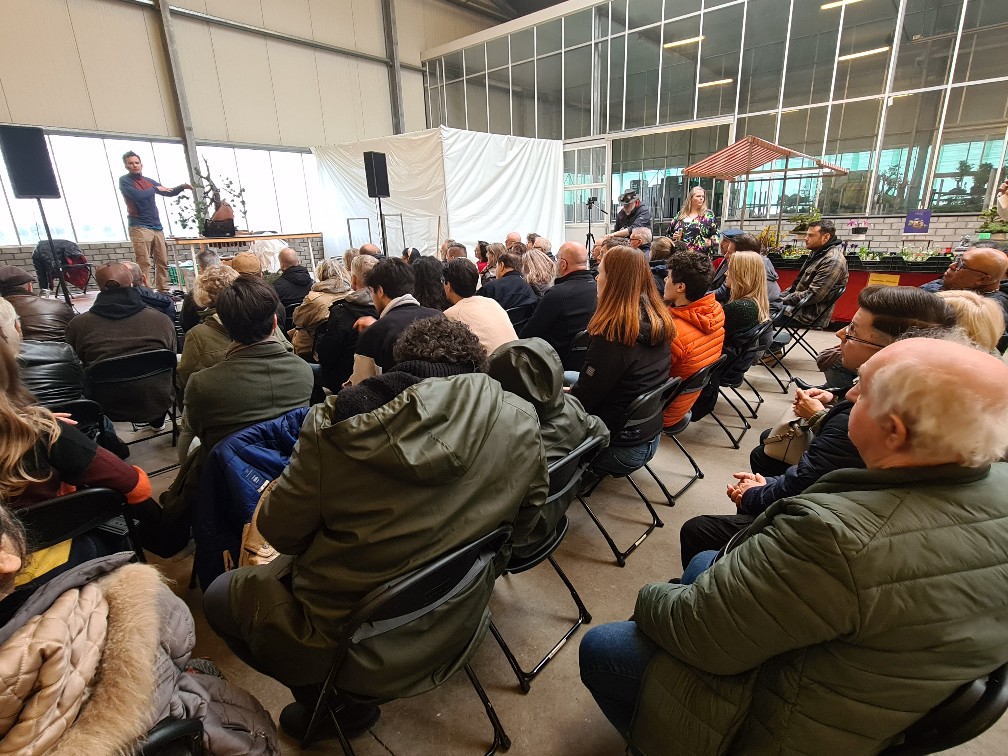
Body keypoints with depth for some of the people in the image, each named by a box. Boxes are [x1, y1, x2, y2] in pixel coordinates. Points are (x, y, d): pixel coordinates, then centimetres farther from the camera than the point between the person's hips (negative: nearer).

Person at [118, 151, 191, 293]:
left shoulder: (149, 181, 19)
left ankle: (163, 291, 9)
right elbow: (137, 195, -16)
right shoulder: (124, 181, 1)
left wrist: (182, 187, 5)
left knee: (162, 262, 4)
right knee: (143, 264, -14)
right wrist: (155, 189, -2)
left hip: (157, 227, 6)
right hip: (139, 227, -6)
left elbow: (168, 193, 24)